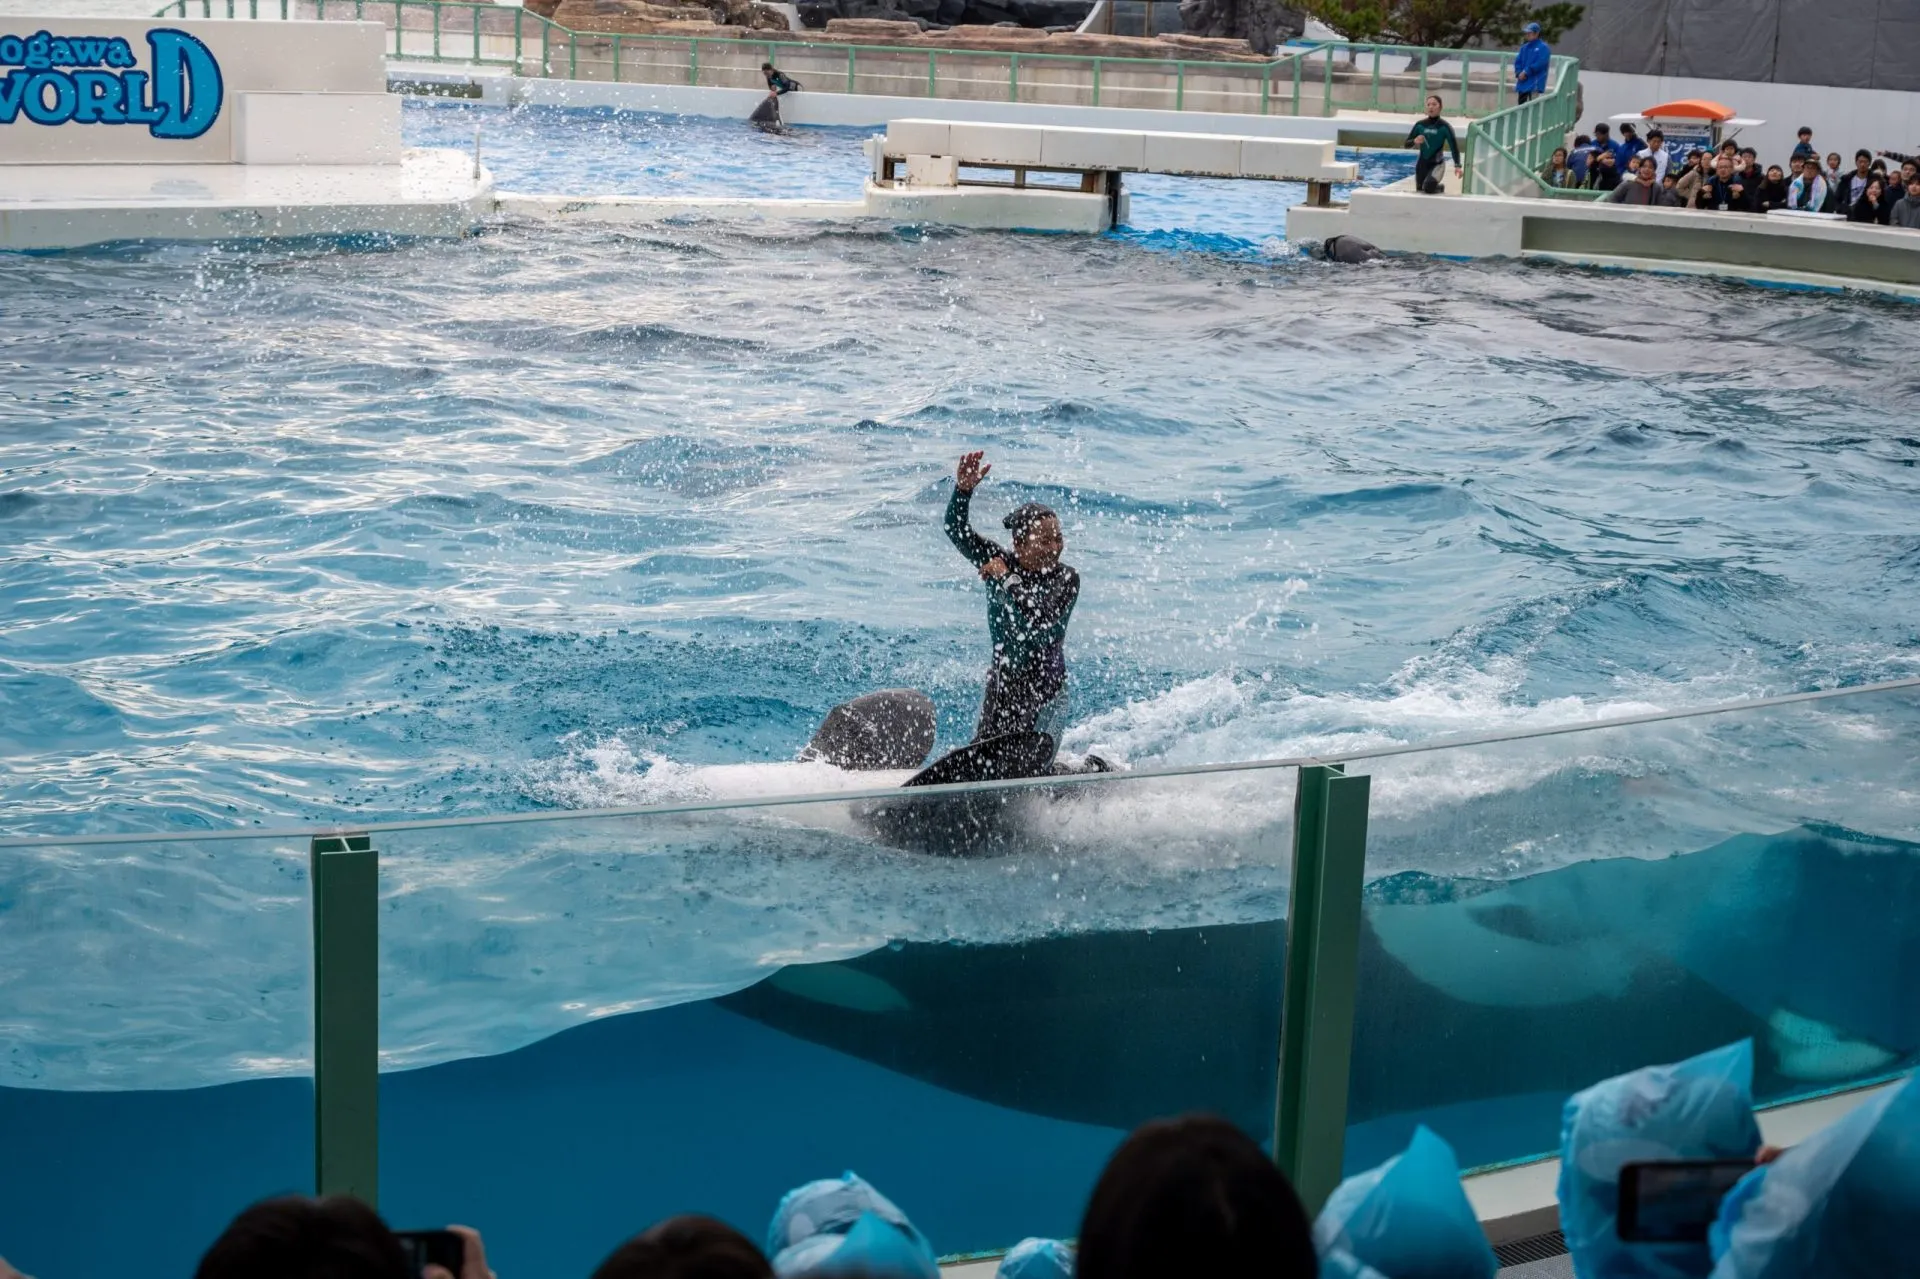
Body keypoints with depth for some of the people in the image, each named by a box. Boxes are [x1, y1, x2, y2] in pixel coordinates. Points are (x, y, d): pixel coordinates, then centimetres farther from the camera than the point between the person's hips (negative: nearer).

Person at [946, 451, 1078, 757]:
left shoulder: (1066, 579, -14)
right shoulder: (998, 561, -4)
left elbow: (1039, 629, -28)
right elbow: (956, 531, -15)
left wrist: (1007, 581, -23)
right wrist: (963, 490, -32)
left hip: (1045, 690, -4)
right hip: (1001, 682, 5)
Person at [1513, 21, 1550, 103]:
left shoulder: (1543, 47, -7)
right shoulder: (1525, 47, 15)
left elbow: (1540, 63, -16)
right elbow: (1518, 61, 14)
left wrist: (1526, 72, -14)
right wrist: (1519, 73, -5)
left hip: (1534, 84, -8)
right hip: (1522, 83, 8)